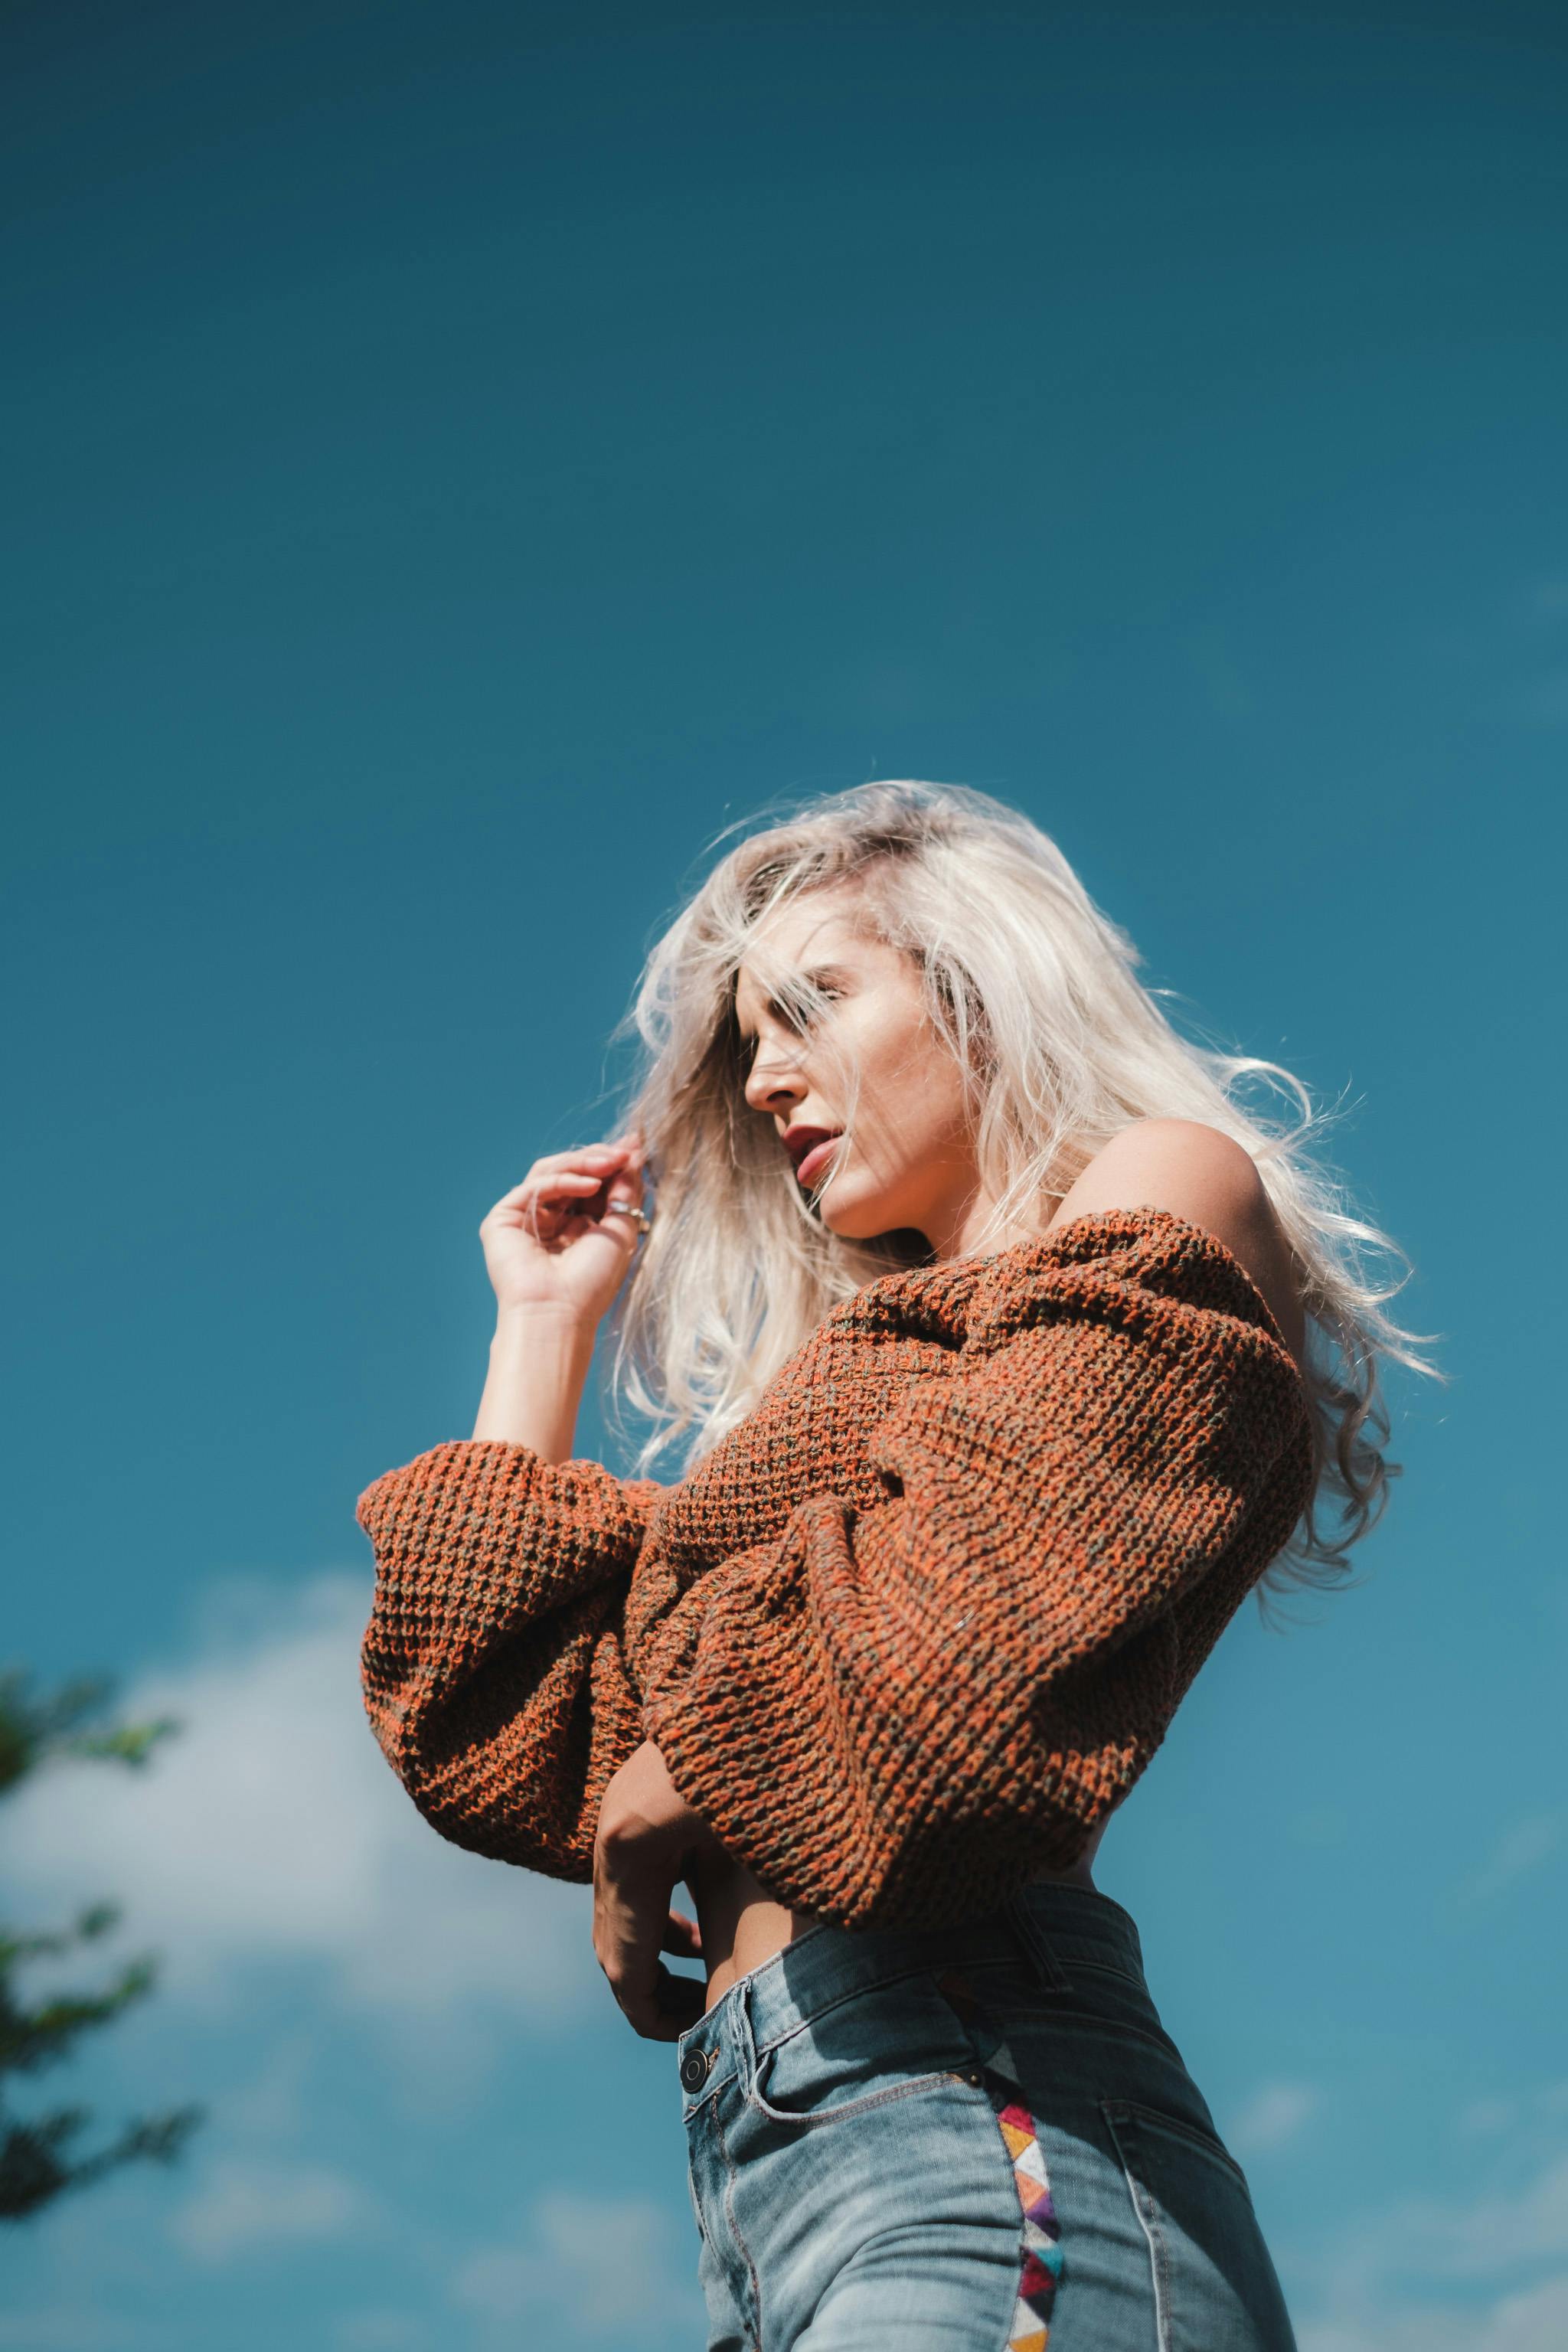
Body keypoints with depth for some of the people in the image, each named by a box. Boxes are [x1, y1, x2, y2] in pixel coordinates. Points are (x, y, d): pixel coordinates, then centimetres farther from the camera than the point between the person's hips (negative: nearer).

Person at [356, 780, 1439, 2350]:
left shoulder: (1165, 1192, 7)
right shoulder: (851, 1393, 28)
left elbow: (951, 1685, -12)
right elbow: (486, 1740, 22)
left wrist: (661, 1808, 2)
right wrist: (540, 1328, 27)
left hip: (979, 2122, -8)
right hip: (764, 2173, 8)